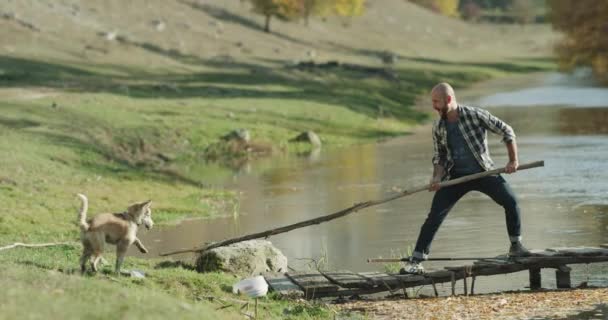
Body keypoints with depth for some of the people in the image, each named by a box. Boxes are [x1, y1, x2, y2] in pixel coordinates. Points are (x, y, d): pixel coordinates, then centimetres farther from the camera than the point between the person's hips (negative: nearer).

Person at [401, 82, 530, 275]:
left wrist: (513, 160, -10)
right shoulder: (438, 127, 1)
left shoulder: (476, 116, -12)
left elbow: (506, 131, -5)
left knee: (510, 201, -17)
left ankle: (516, 246, 6)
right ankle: (416, 261, -6)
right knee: (434, 215, -9)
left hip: (483, 172, -2)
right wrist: (437, 178, -7)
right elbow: (439, 157, 11)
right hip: (456, 176, 2)